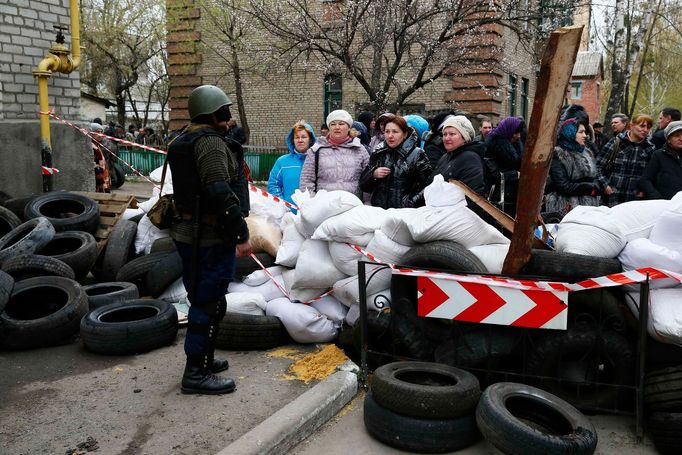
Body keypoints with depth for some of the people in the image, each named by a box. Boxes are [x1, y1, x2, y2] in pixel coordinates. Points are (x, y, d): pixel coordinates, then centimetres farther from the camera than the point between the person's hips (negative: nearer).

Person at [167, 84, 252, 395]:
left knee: (203, 299, 20)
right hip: (210, 237, -10)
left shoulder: (184, 140, 16)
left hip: (188, 232, 10)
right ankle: (196, 374, 5)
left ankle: (202, 359, 32)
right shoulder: (210, 141, -16)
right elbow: (219, 191, -26)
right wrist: (241, 234, -24)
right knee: (209, 303, -3)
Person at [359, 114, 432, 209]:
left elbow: (425, 186, -9)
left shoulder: (417, 155, -2)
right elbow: (363, 185, 11)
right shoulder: (378, 154, 10)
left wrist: (409, 203, -16)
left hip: (404, 212, -3)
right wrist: (374, 175, -6)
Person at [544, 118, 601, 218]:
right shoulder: (557, 156, -7)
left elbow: (594, 177, 16)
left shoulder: (586, 153, 16)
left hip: (589, 206, 7)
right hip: (567, 208, -6)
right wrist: (589, 188, -10)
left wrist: (595, 187, -6)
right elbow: (564, 186, -15)